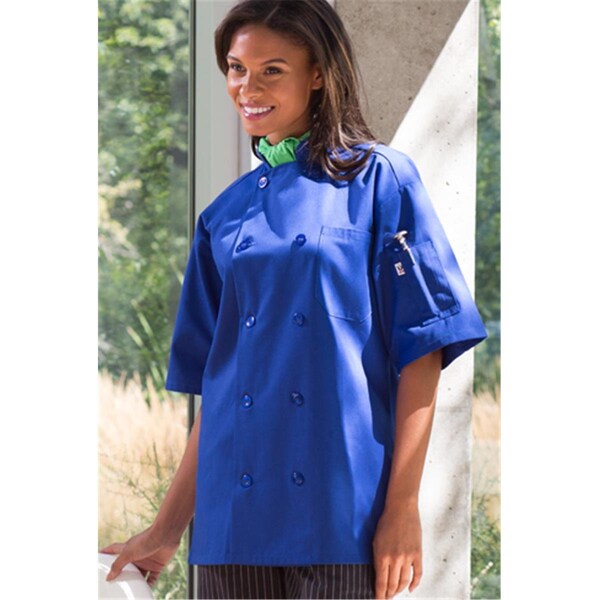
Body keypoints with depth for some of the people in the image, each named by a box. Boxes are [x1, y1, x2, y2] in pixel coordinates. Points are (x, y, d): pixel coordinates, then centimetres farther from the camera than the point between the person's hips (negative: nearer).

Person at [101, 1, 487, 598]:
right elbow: (211, 380, 16)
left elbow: (423, 348, -5)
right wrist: (168, 528, 11)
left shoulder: (378, 179, 0)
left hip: (341, 519, -5)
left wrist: (403, 506, -12)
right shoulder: (225, 215, 14)